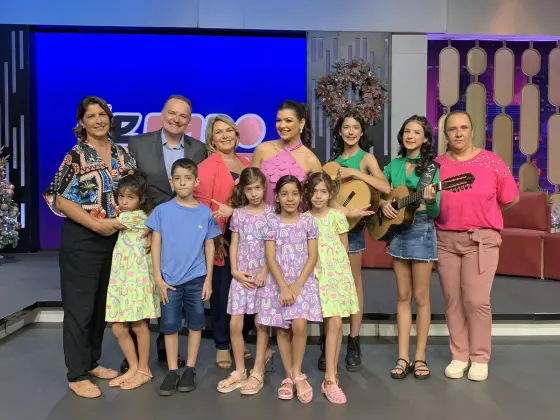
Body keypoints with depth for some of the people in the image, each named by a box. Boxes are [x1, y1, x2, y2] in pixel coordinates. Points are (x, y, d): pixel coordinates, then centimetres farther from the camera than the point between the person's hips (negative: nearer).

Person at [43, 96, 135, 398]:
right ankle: (77, 375, 15)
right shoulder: (75, 156, -8)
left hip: (114, 238, 6)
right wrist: (97, 224, -18)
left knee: (103, 303, 14)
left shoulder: (122, 154, 7)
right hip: (81, 239, -5)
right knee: (80, 306, 2)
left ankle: (92, 362, 31)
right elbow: (60, 200, -12)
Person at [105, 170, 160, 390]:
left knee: (139, 325, 2)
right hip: (121, 278, 8)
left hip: (137, 278, -8)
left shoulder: (136, 216, -10)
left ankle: (143, 371, 16)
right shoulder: (125, 219, 16)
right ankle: (133, 368, 22)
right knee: (118, 328, 8)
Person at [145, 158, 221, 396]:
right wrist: (158, 278, -5)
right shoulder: (162, 210, -3)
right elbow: (156, 245, 0)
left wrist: (208, 279, 0)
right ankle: (172, 371, 19)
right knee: (170, 326, 6)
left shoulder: (205, 212, -1)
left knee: (195, 324, 9)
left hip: (196, 278, 1)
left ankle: (190, 370, 23)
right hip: (169, 279, 0)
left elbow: (209, 246, 4)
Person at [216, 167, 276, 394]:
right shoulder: (238, 213, 5)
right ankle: (239, 371, 18)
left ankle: (257, 372, 14)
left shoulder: (272, 213, -2)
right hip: (241, 275, 3)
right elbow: (234, 244, 7)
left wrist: (265, 271, -14)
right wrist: (234, 270, -5)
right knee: (235, 324, 2)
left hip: (264, 274, -2)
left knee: (261, 323, 2)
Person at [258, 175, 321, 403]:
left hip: (303, 282, -1)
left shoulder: (308, 221, 1)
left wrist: (298, 285, -12)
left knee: (299, 325, -16)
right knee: (282, 330, 4)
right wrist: (283, 287, -13)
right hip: (278, 283, 1)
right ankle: (290, 376, 18)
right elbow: (270, 259, -4)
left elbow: (312, 256, -2)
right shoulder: (272, 223, 0)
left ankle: (297, 374, 4)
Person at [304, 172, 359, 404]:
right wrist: (319, 268, -3)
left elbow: (344, 249, 8)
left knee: (336, 323, -2)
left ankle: (330, 377, 8)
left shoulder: (338, 216, 1)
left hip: (338, 273, 1)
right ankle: (331, 378, 3)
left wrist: (335, 267, 7)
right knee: (332, 323, -5)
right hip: (317, 276, 0)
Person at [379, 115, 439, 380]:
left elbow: (435, 212, -10)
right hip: (397, 231, 4)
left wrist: (430, 200, -31)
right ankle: (403, 357, 14)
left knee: (420, 297, 3)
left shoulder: (431, 167, -6)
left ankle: (420, 357, 16)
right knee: (403, 295, 8)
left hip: (422, 232, -4)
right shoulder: (394, 165, 8)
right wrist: (382, 204, -5)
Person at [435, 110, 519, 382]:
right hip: (445, 240, 3)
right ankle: (459, 356, 20)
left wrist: (481, 214, 9)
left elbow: (511, 199, 5)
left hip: (482, 240, -2)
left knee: (476, 300, -4)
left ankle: (480, 358, 14)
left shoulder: (491, 161, -4)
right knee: (452, 300, 7)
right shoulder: (436, 165, 2)